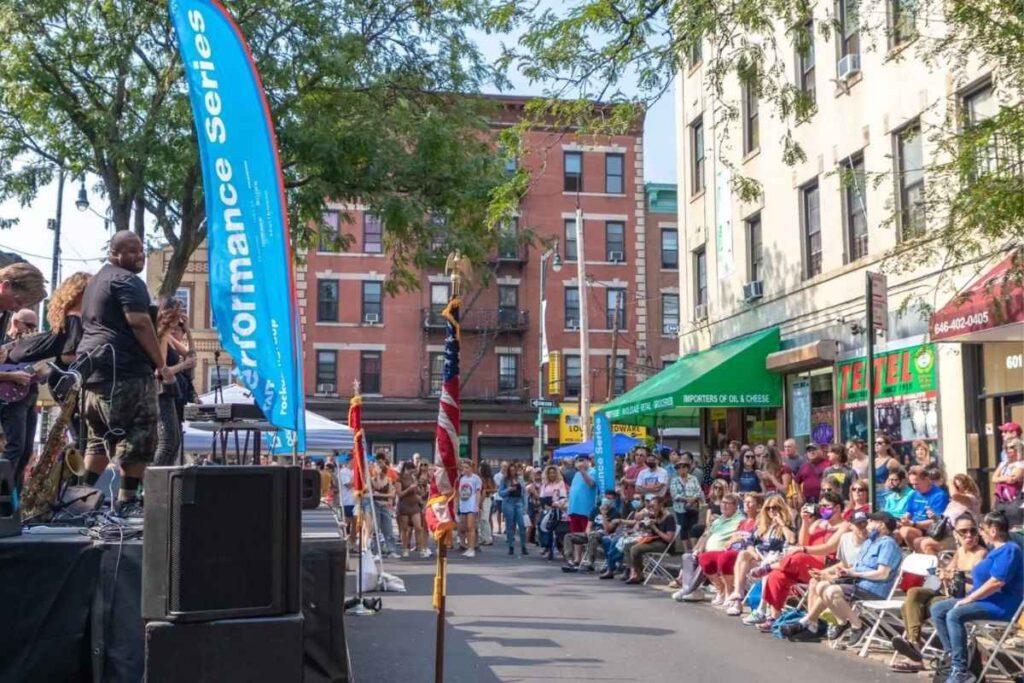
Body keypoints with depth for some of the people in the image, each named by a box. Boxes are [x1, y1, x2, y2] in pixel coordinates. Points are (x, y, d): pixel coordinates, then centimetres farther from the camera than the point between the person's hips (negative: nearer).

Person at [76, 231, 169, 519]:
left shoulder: (95, 281, 25)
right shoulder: (127, 280, -7)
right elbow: (139, 322, -19)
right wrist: (160, 363, -14)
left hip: (93, 368, 10)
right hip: (125, 369, -10)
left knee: (101, 436, 19)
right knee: (139, 434, -7)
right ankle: (127, 501, -8)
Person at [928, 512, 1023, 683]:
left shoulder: (1008, 549, -14)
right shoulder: (996, 550, 19)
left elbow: (997, 582, -24)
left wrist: (969, 598, -19)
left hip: (1001, 605, -11)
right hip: (985, 600, 11)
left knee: (954, 615, -30)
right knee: (937, 609, 0)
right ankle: (952, 656, -7)